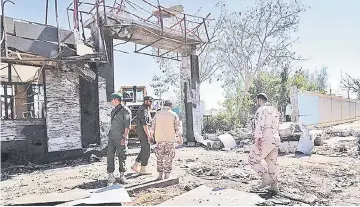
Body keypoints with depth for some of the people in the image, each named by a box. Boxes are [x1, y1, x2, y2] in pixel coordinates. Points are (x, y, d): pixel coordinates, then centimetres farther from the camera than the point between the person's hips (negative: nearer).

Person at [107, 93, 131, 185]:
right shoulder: (114, 110, 16)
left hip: (120, 138, -6)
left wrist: (124, 137, -18)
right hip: (112, 137, 6)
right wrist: (109, 134, 18)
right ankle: (111, 176, 7)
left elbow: (127, 125, -12)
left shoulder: (125, 110, -7)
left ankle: (122, 175, 18)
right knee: (110, 156, 1)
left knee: (121, 157, 3)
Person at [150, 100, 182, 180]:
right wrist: (180, 138, 5)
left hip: (159, 139, 2)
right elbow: (178, 127, -2)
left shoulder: (157, 114, 3)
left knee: (160, 157, 11)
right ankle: (166, 176, 9)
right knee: (168, 158, 6)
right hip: (170, 139, -1)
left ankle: (160, 175, 15)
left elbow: (153, 125, 5)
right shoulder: (174, 115, -2)